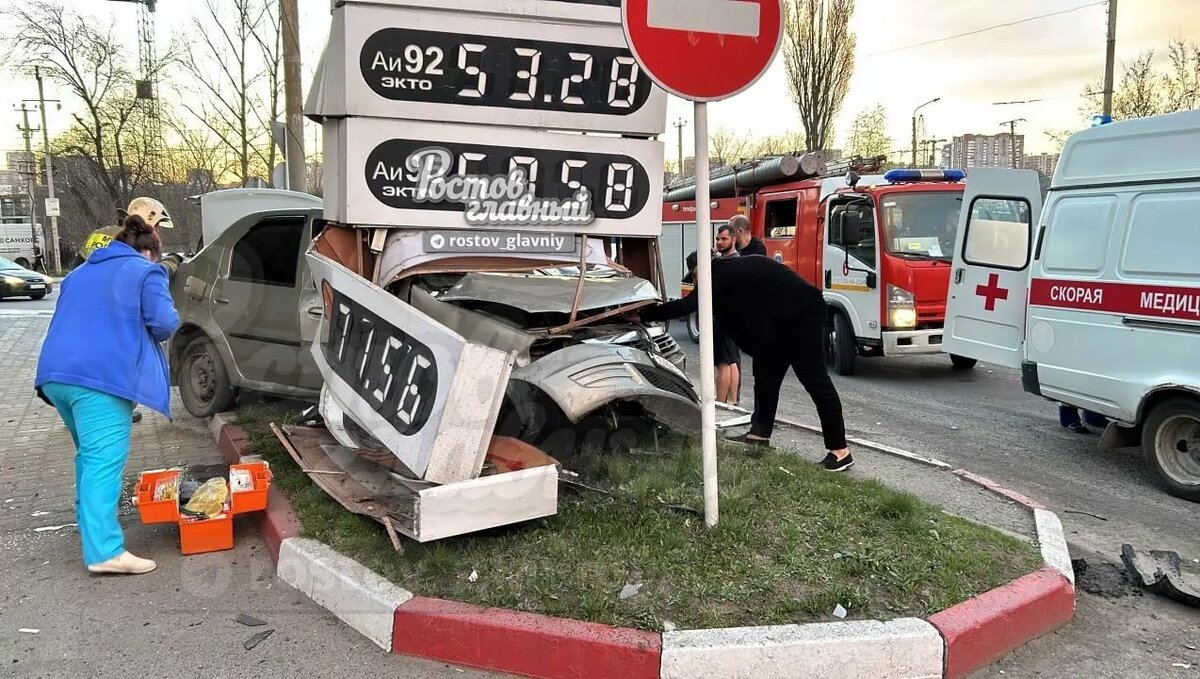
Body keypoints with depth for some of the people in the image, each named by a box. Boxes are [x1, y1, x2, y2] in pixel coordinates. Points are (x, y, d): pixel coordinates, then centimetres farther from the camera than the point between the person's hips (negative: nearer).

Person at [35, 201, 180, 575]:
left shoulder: (80, 272, 27)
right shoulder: (145, 272, 4)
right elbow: (165, 323, -7)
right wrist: (152, 328, 16)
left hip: (56, 372, 8)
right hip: (101, 376, -8)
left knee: (89, 455, 25)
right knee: (104, 461, -13)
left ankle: (90, 520, 38)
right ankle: (104, 551, -19)